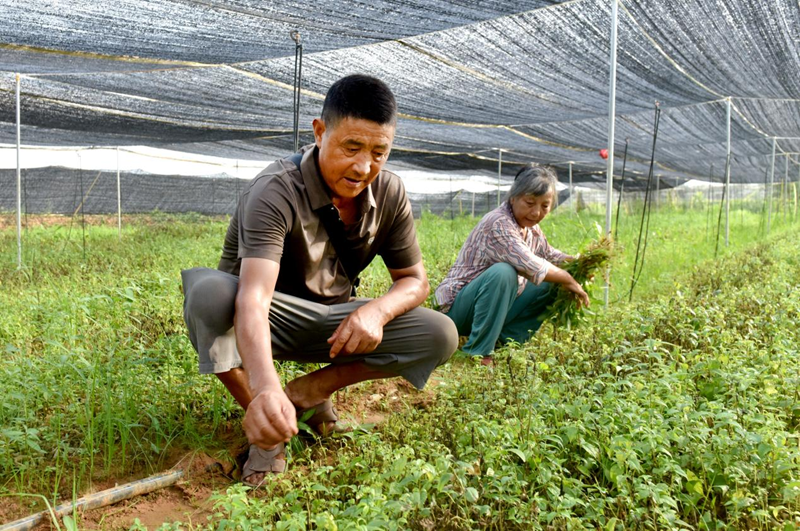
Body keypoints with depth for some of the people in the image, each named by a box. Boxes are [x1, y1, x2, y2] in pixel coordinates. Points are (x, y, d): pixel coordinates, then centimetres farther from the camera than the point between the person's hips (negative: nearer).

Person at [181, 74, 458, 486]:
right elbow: (254, 297, -41)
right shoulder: (276, 192, -27)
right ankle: (266, 427, -15)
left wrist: (378, 309, -27)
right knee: (209, 293, -38)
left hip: (330, 324, 4)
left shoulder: (390, 194, -10)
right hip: (268, 321, -4)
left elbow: (414, 279, -2)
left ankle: (308, 391, -4)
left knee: (440, 335, -16)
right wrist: (265, 387, -60)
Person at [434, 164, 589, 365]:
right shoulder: (499, 223, -23)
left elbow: (550, 256, 18)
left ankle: (506, 339, -1)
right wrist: (569, 280, -19)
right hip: (459, 308, -9)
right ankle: (477, 353, -24)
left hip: (496, 307, 9)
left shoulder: (532, 229, 5)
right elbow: (531, 267, -32)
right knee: (503, 272, -36)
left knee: (552, 285, 6)